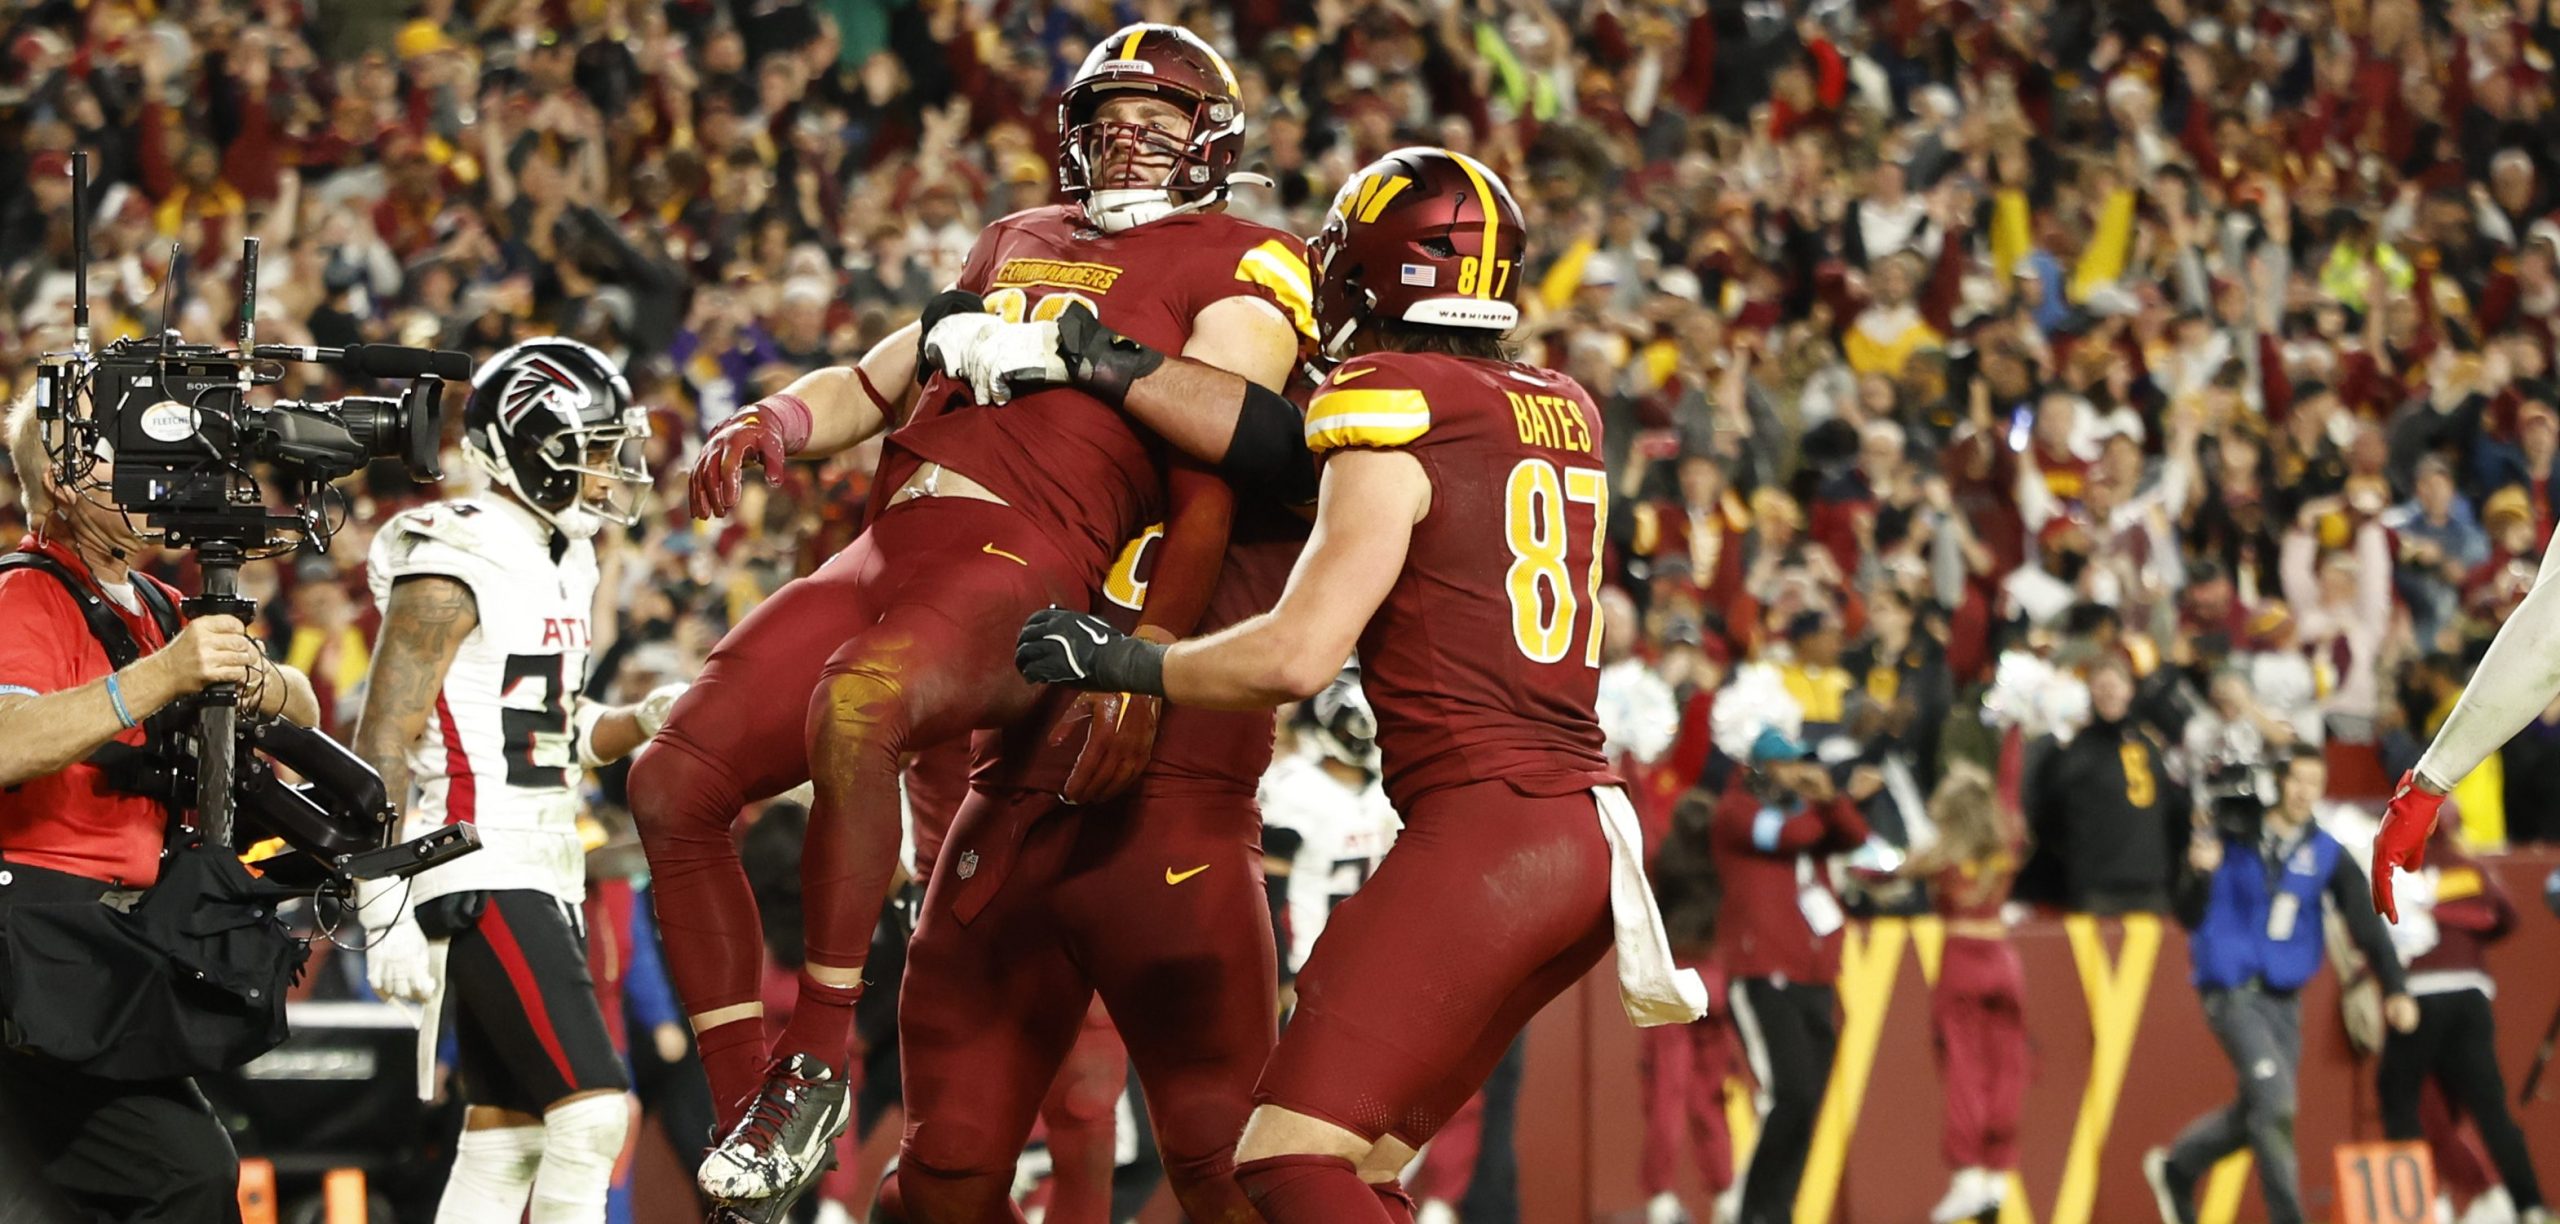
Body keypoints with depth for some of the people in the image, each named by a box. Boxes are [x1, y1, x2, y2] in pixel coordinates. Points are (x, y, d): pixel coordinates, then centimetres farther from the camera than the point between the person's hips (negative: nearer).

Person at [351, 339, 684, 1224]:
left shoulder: (562, 562, 16)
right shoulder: (456, 566, -13)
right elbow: (382, 747, -15)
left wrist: (646, 721, 4)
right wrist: (388, 913, -21)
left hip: (541, 874, 10)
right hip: (479, 875, -10)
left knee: (504, 1135, 8)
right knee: (592, 1110, -17)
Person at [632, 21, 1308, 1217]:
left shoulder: (1238, 265, 7)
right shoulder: (1018, 242, 30)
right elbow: (884, 380, 33)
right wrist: (785, 418, 13)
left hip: (1023, 572, -8)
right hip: (890, 552, 8)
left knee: (855, 704, -38)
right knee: (673, 782, -4)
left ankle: (818, 1052, -25)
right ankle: (748, 1106, 4)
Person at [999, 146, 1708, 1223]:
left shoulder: (1394, 422, -7)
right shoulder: (1561, 412, 16)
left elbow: (1296, 657, -14)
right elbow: (1312, 447, 13)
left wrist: (1120, 661, 0)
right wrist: (1104, 362, 11)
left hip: (1480, 830, -8)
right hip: (1584, 833, 8)